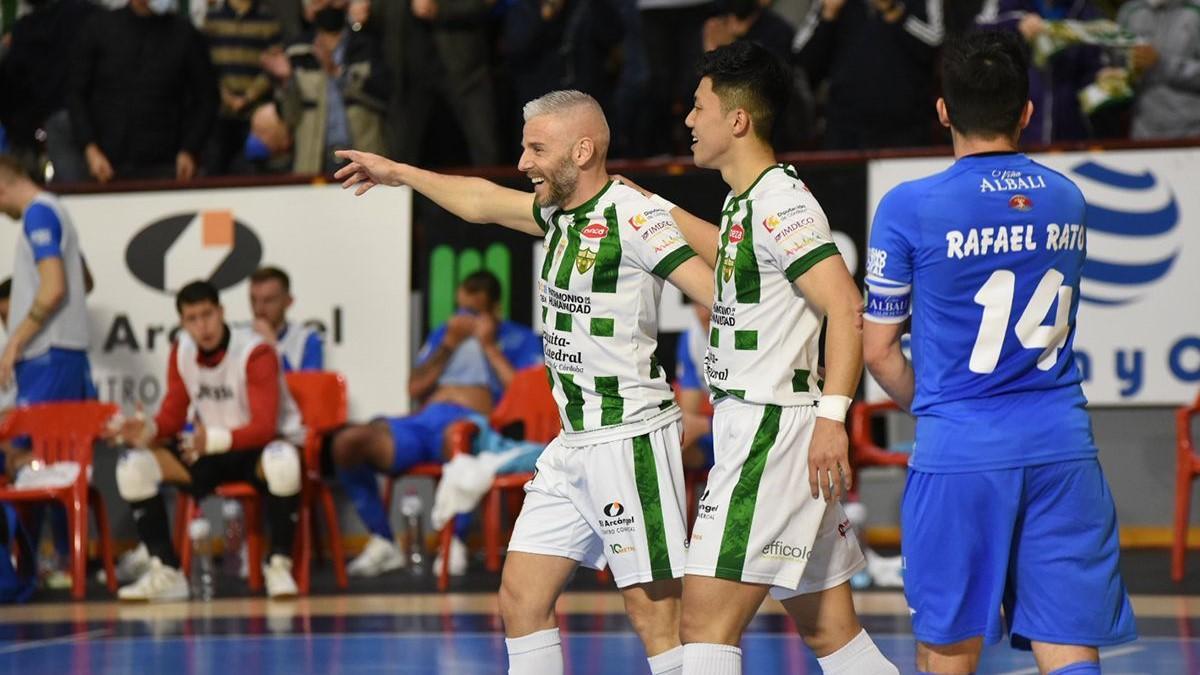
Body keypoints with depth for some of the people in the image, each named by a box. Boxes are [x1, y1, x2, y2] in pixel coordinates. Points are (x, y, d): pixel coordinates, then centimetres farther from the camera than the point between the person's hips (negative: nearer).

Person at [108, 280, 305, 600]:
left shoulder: (255, 353, -20)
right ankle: (166, 572, -11)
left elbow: (263, 428, -26)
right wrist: (150, 430, -22)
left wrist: (214, 439, -44)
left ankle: (279, 565, -26)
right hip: (209, 453, 6)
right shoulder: (181, 352, -2)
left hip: (264, 448, -6)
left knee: (281, 462, -43)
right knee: (133, 466, -14)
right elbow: (173, 415, 3)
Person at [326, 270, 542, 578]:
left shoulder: (519, 339, 18)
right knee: (346, 442, -25)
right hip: (423, 421, 5)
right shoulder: (444, 333, 32)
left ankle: (455, 540, -28)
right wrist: (449, 345, 12)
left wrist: (490, 347, 4)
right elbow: (415, 388, 20)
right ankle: (382, 542, -12)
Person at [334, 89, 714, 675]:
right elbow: (483, 202, 31)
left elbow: (714, 291, -23)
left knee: (657, 617, -10)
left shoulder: (630, 216, -13)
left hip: (630, 440, -9)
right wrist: (396, 172, 42)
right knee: (521, 598, 8)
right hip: (574, 445, 9)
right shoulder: (562, 211, 13)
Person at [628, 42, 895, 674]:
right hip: (754, 427, 10)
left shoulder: (778, 202, -14)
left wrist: (831, 415, -30)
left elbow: (846, 307, -23)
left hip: (771, 430, -10)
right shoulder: (747, 200, 16)